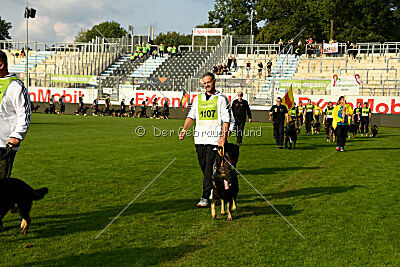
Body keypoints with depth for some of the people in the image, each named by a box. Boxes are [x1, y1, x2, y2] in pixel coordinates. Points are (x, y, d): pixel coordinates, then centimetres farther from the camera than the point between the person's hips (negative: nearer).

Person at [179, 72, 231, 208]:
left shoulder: (221, 98, 2)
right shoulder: (198, 98, 16)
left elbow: (226, 119, -3)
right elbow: (191, 115, 15)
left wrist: (223, 137, -14)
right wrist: (184, 129, -1)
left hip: (214, 139, -5)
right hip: (200, 138, 5)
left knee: (210, 168, -8)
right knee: (204, 168, 9)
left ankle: (205, 198, -7)